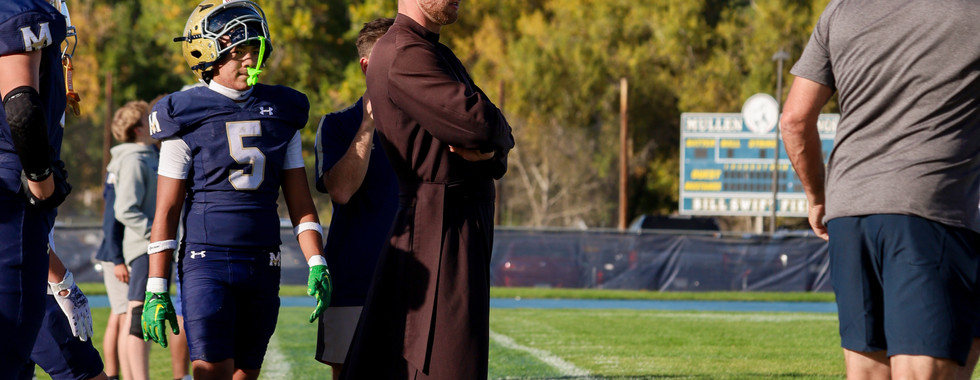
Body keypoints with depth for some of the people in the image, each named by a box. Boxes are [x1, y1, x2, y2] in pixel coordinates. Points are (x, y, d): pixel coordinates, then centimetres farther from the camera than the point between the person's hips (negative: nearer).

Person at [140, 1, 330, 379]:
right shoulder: (187, 117, -3)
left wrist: (317, 264, 1)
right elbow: (166, 211, -1)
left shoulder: (281, 114, 9)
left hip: (262, 264, 4)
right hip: (206, 261, -4)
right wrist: (156, 290, -4)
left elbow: (300, 201, 12)